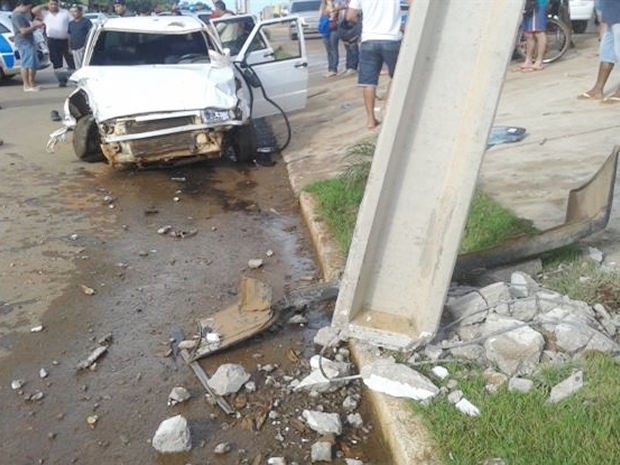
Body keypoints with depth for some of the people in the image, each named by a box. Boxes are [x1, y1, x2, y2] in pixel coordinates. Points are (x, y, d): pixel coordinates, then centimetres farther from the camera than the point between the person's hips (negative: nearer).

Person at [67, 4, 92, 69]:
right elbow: (70, 35, 20)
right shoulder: (71, 23, 16)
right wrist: (70, 47, 15)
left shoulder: (86, 21, -4)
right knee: (77, 67, 10)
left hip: (83, 48, -7)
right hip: (74, 49, 7)